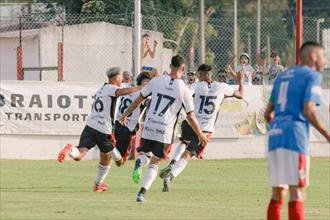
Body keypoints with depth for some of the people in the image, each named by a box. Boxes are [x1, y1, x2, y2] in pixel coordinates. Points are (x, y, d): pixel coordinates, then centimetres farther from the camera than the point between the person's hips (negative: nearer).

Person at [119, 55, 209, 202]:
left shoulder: (156, 81, -1)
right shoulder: (184, 90, -5)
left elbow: (139, 99, 8)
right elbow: (190, 116, 1)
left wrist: (125, 114, 23)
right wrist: (200, 135, 14)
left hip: (148, 128, 1)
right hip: (165, 132, -1)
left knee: (143, 152, 25)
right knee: (154, 164, 10)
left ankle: (138, 163, -11)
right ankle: (142, 193, -6)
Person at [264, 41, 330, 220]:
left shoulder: (282, 76, 21)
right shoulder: (312, 76, -1)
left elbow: (268, 113, 21)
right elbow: (308, 111, -14)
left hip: (274, 136, 7)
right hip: (295, 137, -7)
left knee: (278, 192, 12)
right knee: (297, 193, -8)